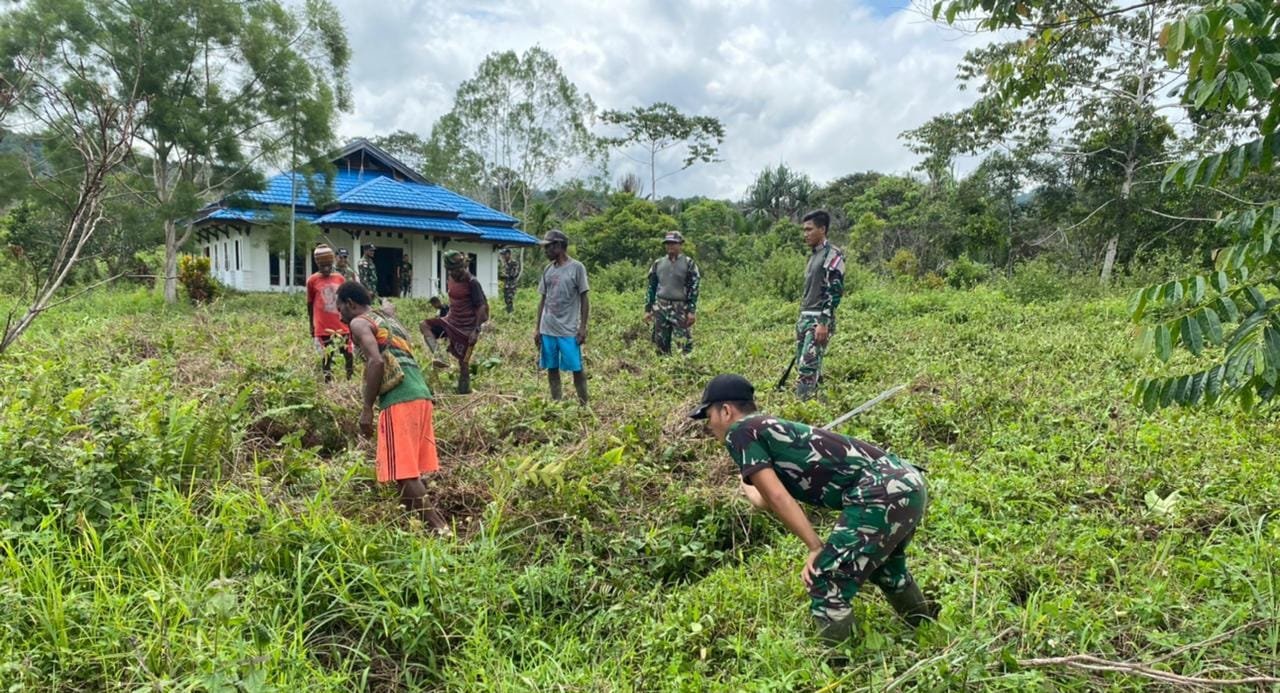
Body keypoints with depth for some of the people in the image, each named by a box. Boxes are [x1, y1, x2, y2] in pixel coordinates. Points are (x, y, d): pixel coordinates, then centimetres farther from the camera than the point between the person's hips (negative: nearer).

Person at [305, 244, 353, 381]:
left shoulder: (340, 278, 4)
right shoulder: (312, 280, -3)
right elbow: (310, 304, 6)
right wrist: (311, 326, 9)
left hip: (342, 325, 3)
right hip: (323, 327, -3)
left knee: (349, 353, 6)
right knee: (327, 356, 1)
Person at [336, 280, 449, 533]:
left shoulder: (359, 323, 2)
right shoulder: (389, 321, 28)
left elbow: (377, 362, -15)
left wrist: (367, 408, -12)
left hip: (399, 400, -9)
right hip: (420, 394, 9)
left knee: (403, 471, -7)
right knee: (411, 469, 15)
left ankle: (437, 526, -11)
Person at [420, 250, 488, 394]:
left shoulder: (472, 282, -17)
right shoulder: (451, 280, 5)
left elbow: (482, 307, -18)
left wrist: (476, 330, -22)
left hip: (467, 328, -7)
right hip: (451, 322, 7)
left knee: (463, 361, -1)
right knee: (424, 325, -8)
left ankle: (464, 391, 13)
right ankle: (437, 355, -20)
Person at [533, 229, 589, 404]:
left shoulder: (576, 268, -4)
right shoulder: (548, 269, 11)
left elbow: (584, 299, -3)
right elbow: (543, 300, 14)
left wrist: (583, 327, -8)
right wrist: (537, 328, 12)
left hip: (569, 330, -5)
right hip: (547, 330, 5)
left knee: (576, 369, -2)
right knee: (552, 368, 8)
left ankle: (584, 405, 7)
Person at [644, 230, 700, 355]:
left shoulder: (689, 264, 0)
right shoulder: (658, 264, 11)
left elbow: (694, 288, -4)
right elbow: (651, 287, 14)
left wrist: (692, 311, -12)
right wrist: (648, 309, 8)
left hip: (681, 309, -4)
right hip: (660, 308, 4)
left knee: (685, 345, -7)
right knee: (660, 344, 7)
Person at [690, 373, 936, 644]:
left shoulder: (739, 432, -2)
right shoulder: (773, 429, 23)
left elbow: (777, 498, -12)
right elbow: (771, 500, 38)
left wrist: (816, 548, -6)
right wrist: (748, 489, 58)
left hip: (881, 494, -10)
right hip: (908, 482, 10)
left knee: (827, 586, -1)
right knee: (886, 570, 33)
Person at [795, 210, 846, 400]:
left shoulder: (832, 255, -9)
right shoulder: (813, 255, 19)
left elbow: (835, 292, -16)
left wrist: (824, 323, -22)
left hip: (819, 320, -9)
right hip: (805, 318, 9)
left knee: (807, 367, -15)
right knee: (801, 366, 8)